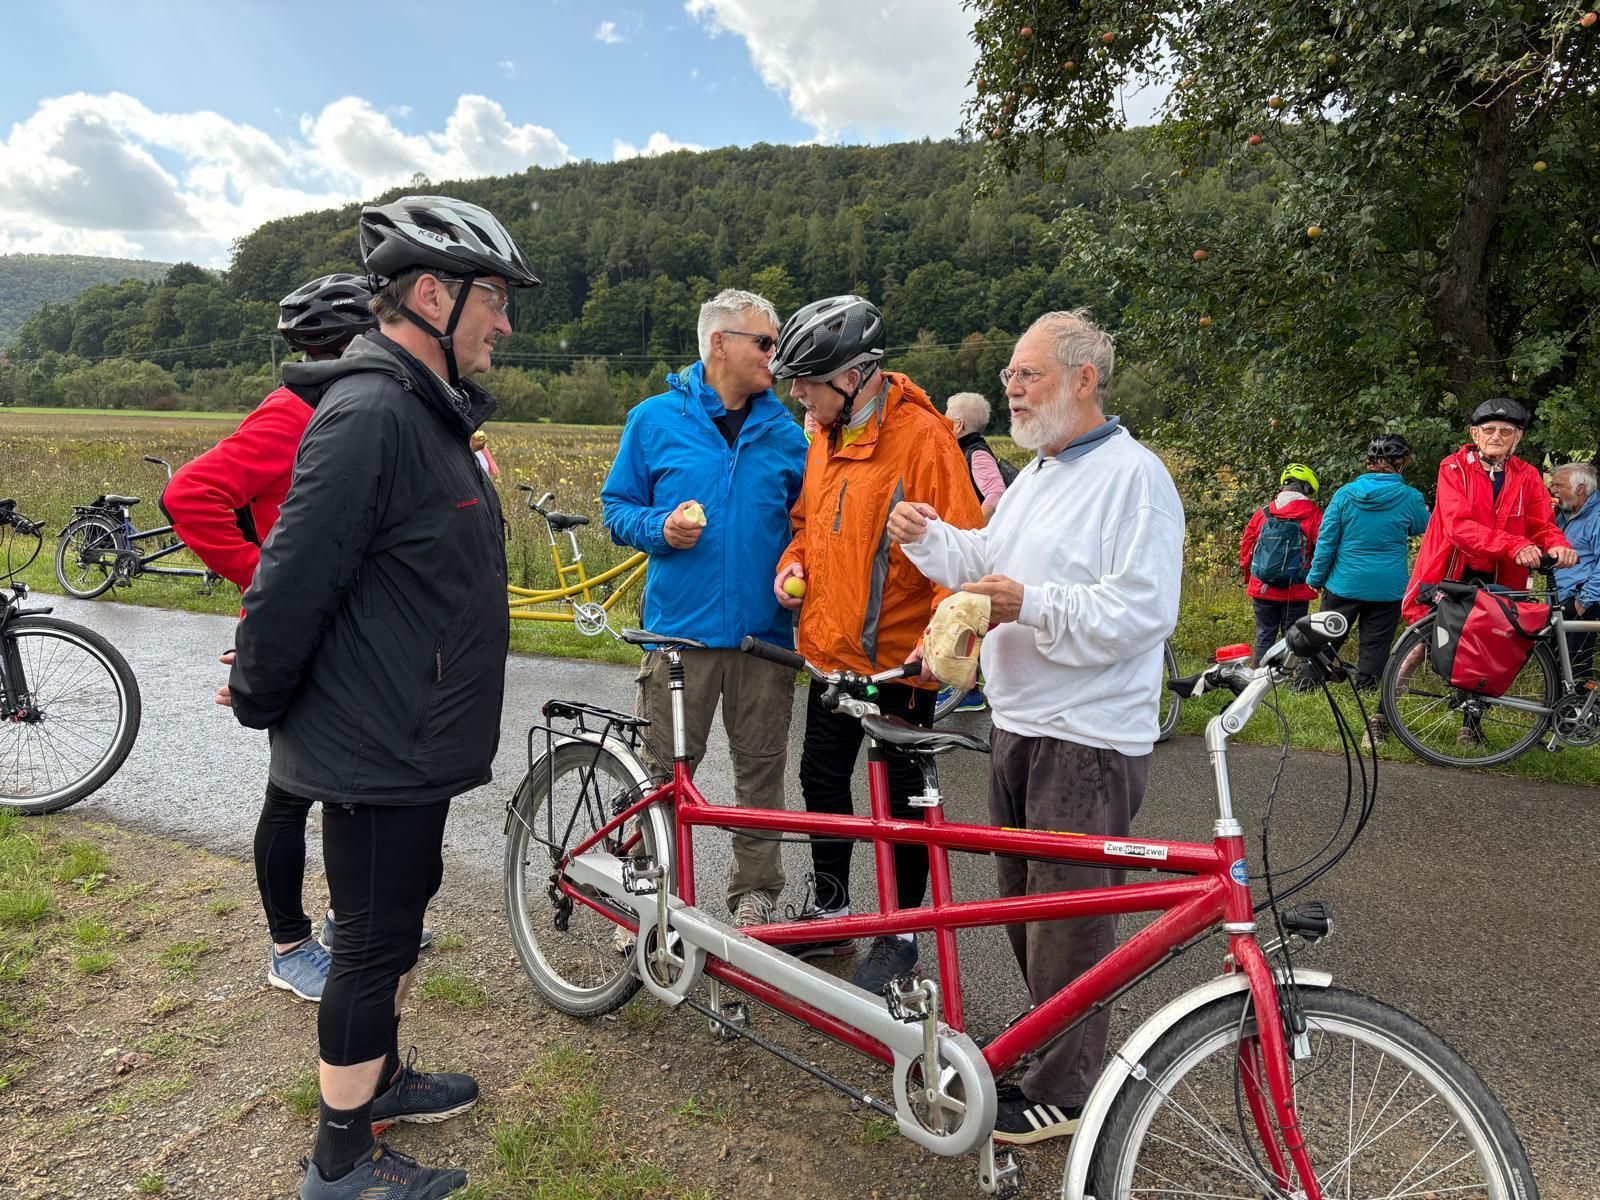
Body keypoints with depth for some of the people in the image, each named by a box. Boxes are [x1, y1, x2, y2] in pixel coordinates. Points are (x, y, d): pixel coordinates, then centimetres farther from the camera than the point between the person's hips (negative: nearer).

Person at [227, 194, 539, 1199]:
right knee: (376, 940, 6)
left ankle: (383, 1076, 44)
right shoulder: (369, 417, -24)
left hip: (412, 741, 10)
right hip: (376, 749, -10)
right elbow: (289, 585, -25)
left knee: (401, 915, 23)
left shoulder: (427, 411, 11)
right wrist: (260, 702, -9)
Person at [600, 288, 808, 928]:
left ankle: (754, 895, 26)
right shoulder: (655, 418, 4)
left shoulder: (785, 432, 10)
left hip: (765, 631, 2)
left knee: (761, 771, 10)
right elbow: (617, 507, 8)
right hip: (680, 628, -2)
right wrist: (660, 527, -11)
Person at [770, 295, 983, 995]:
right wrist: (793, 565, 2)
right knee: (821, 780, 18)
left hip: (899, 662, -8)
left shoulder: (921, 437, -16)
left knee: (901, 799, 7)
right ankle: (831, 910, 38)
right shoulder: (824, 436, 7)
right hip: (831, 654, 8)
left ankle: (901, 934, 27)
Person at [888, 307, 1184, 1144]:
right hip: (1019, 722, 9)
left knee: (1069, 916, 1)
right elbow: (987, 564, 20)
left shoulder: (1134, 476, -13)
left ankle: (1064, 1092, 18)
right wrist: (930, 537, 3)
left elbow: (1142, 609, -21)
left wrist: (1030, 604, -25)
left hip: (1089, 738, -9)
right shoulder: (1036, 473, 17)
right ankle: (1049, 1041, 39)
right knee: (1023, 900, 19)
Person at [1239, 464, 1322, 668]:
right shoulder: (1314, 515, -6)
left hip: (1262, 589, 3)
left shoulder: (1261, 514, 3)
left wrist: (1250, 578, 21)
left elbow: (1246, 547, 8)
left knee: (1264, 636, 11)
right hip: (1296, 592, -3)